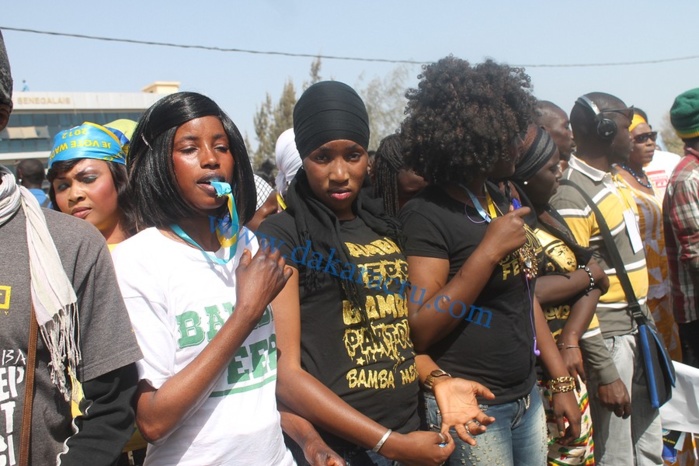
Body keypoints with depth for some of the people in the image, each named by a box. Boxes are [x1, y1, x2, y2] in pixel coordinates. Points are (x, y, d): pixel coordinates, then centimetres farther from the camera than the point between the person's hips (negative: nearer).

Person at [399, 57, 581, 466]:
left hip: (527, 398, 7)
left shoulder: (503, 201, 7)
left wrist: (562, 382, 12)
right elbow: (420, 331, -22)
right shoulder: (427, 216, -17)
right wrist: (490, 249, -25)